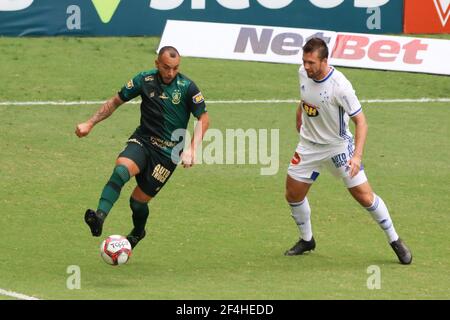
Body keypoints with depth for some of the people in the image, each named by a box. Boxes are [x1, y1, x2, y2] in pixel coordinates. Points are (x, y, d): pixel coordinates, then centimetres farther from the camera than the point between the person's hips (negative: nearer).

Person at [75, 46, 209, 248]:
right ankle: (99, 217, -45)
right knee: (122, 168, -32)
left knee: (138, 200, -2)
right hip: (142, 141, 2)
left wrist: (191, 150, -13)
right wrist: (90, 123, 4)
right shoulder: (145, 80, -1)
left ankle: (138, 232, 31)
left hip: (168, 152, -2)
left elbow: (203, 119, -1)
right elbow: (116, 101, 10)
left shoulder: (187, 87, -8)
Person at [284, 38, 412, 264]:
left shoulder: (339, 86, -28)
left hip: (338, 145, -5)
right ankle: (306, 240, 29)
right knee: (293, 195, 5)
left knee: (364, 196, -7)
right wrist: (299, 122, 18)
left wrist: (357, 155, -33)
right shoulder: (303, 73, -9)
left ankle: (394, 240, 10)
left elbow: (360, 121, -24)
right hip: (309, 145, 5)